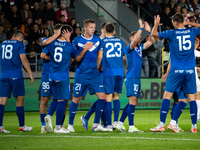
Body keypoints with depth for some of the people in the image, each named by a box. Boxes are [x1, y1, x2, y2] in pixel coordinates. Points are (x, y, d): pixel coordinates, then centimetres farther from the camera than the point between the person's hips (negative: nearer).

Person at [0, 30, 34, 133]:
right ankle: (22, 126, 10)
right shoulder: (19, 44, -1)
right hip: (16, 76, -5)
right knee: (20, 100, 4)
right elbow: (23, 59, -10)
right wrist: (30, 73, -9)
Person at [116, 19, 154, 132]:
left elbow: (151, 41, 21)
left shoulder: (140, 48, 16)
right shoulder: (130, 48, -7)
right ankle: (131, 127, -15)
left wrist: (149, 31, 7)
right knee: (133, 101, -13)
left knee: (133, 102, 10)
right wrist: (141, 28, -22)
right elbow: (135, 40, -26)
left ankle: (120, 123, 15)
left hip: (137, 78, 9)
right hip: (131, 78, -9)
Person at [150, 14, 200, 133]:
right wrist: (190, 23, 27)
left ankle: (162, 124, -3)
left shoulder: (171, 34, -3)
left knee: (167, 96, 1)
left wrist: (156, 24, 27)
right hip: (190, 70, 3)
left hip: (176, 70, -3)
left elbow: (154, 34, 9)